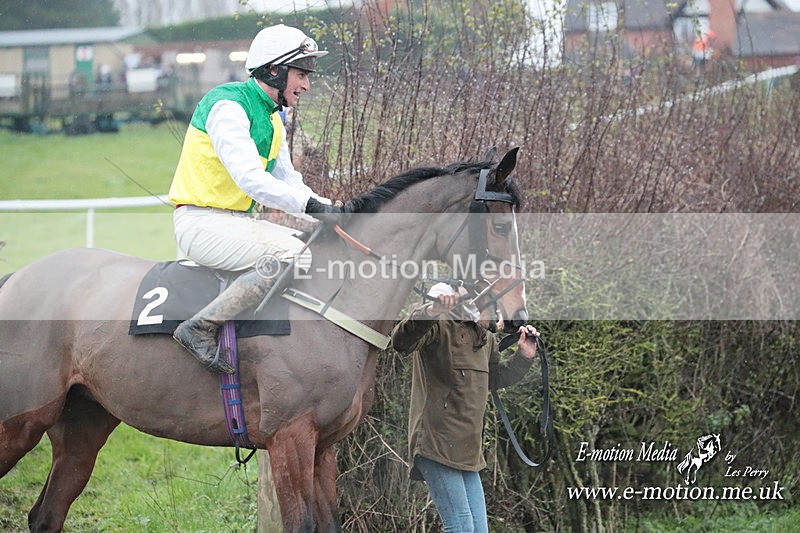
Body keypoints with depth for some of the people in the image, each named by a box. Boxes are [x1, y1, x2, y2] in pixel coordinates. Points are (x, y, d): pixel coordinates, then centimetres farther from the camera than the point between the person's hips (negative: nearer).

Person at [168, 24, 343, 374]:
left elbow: (287, 181, 19)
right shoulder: (227, 105, -15)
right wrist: (311, 205, -30)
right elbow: (249, 178, -26)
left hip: (242, 222, 9)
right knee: (286, 256, -29)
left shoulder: (272, 119, 16)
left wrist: (331, 210, 2)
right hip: (202, 222, -9)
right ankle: (200, 328, -26)